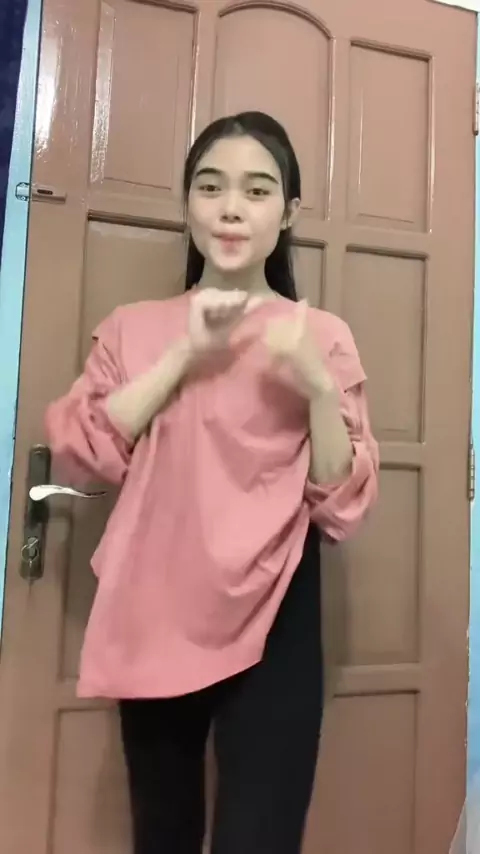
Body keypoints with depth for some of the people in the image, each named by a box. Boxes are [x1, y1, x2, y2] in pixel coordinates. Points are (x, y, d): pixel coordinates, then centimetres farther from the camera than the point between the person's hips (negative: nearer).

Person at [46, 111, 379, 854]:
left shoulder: (321, 335, 0)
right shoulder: (133, 326, 6)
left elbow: (341, 505, -4)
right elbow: (81, 452, -6)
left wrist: (319, 388, -19)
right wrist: (185, 354, -12)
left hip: (271, 627, -2)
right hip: (152, 621, 3)